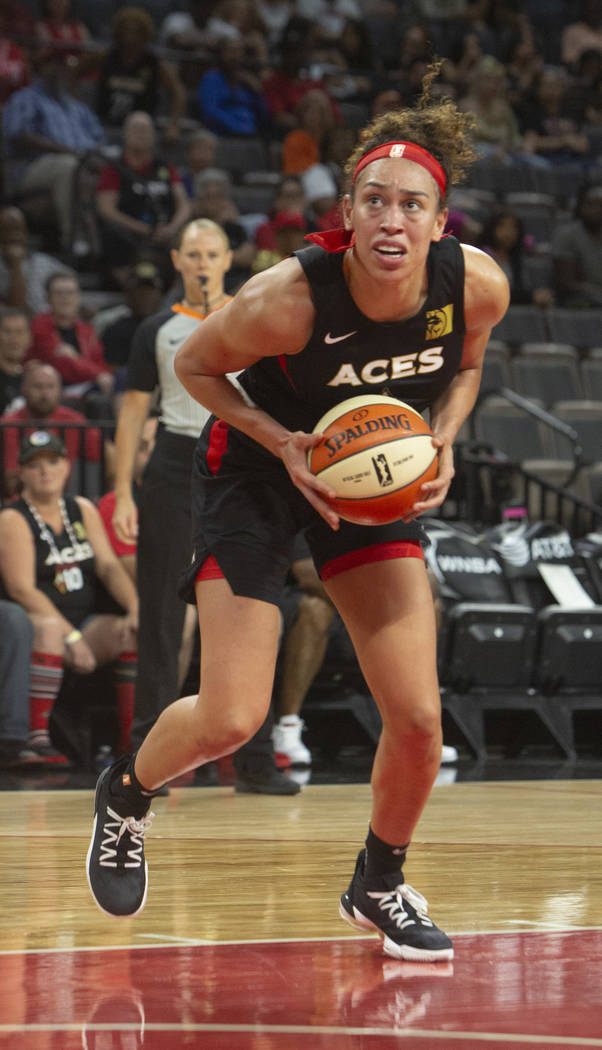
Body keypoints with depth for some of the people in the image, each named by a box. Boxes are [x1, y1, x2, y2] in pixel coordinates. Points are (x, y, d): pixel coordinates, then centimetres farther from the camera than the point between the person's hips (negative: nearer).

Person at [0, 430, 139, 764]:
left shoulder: (83, 510, 15)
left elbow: (108, 565, 6)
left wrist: (135, 608, -14)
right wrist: (71, 637, -23)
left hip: (86, 625, 6)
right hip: (30, 627, -6)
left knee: (136, 632, -20)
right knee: (47, 626, -39)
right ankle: (37, 735, -37)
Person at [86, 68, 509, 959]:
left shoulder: (477, 285, -21)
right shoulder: (287, 300, -32)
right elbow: (194, 365, -13)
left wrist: (441, 443, -14)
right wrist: (283, 442, -25)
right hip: (254, 474, -4)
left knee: (418, 718, -4)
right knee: (229, 721, -9)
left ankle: (379, 887, 24)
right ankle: (126, 795, 26)